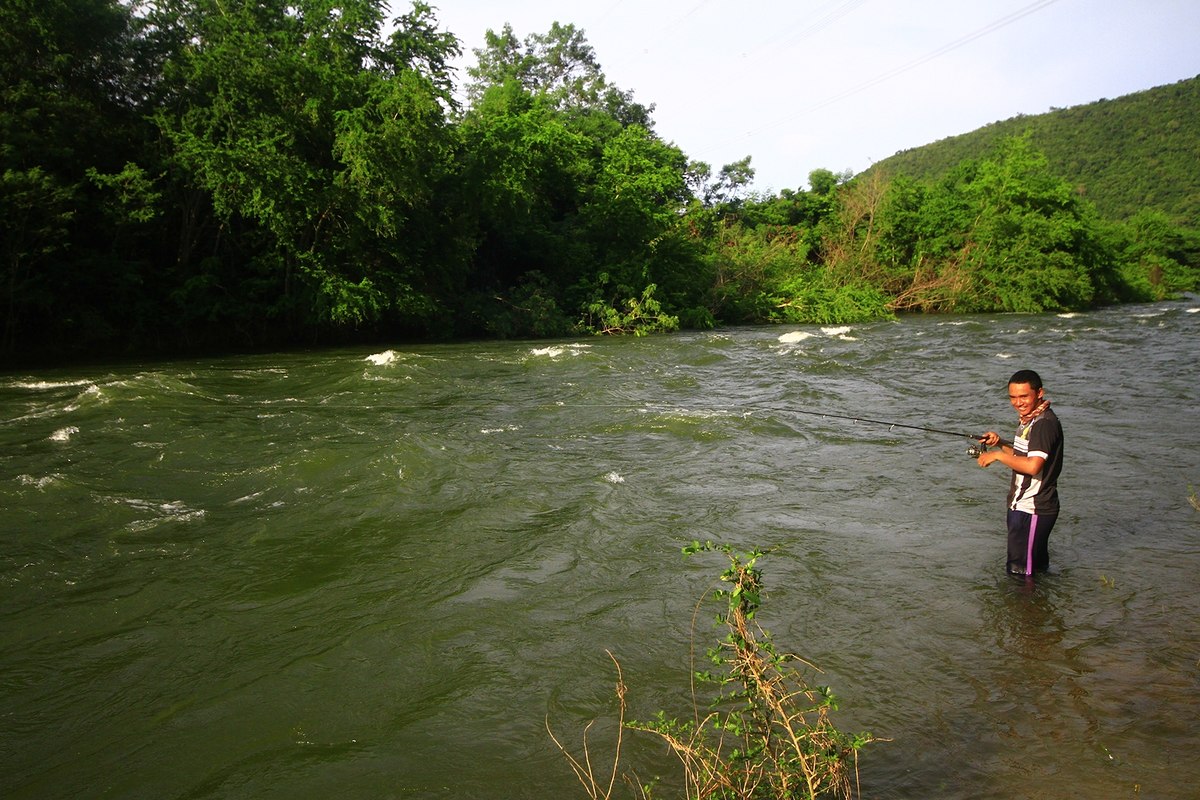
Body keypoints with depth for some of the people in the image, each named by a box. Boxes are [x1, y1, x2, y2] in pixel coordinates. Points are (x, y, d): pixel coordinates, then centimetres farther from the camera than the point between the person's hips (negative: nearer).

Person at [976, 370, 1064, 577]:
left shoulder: (1044, 423, -20)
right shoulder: (1029, 420, 12)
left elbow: (1033, 465, -31)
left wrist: (998, 455, -21)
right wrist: (1000, 442, 6)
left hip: (1032, 511, -10)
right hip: (1024, 506, 10)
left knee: (1020, 572, 0)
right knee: (1037, 569, 21)